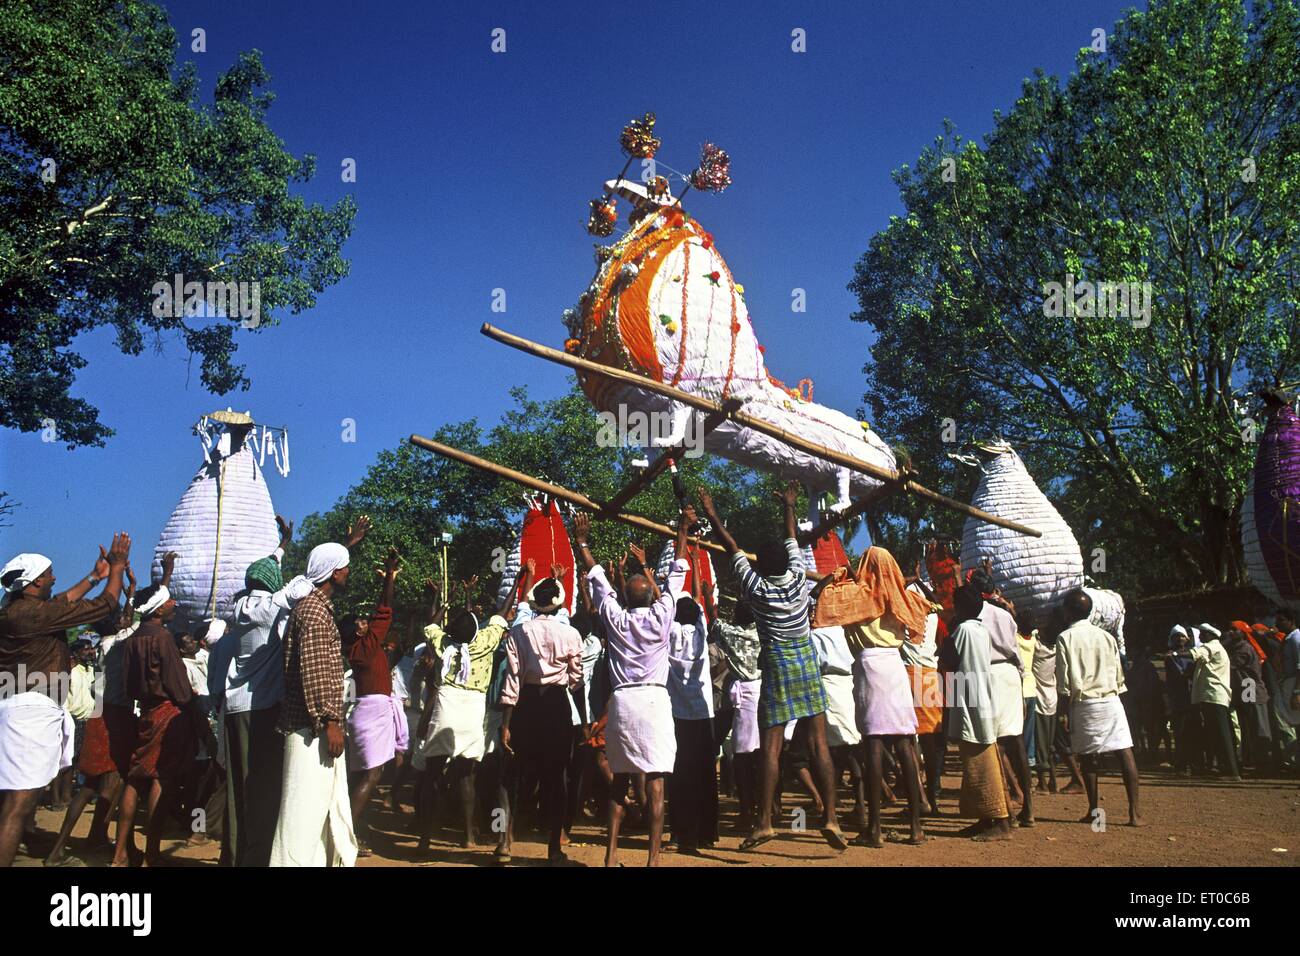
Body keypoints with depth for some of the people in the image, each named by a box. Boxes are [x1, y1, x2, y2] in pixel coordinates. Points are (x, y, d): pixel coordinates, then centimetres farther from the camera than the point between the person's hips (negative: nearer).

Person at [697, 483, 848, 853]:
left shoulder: (757, 589, -9)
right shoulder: (799, 579, -3)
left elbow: (732, 547, -1)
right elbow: (792, 540, 13)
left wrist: (711, 513, 9)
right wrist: (789, 506, 28)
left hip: (777, 668, -2)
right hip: (807, 664, 3)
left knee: (771, 746, -2)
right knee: (818, 742, 0)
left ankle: (764, 822, -1)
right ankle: (830, 817, -1)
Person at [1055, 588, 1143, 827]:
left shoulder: (1065, 638, -3)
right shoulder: (1107, 636, 9)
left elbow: (1063, 680, -7)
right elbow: (1119, 674, 11)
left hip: (1083, 703, -2)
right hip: (1111, 700, 3)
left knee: (1087, 757, 7)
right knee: (1125, 752, 0)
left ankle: (1094, 810, 11)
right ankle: (1135, 811, -5)